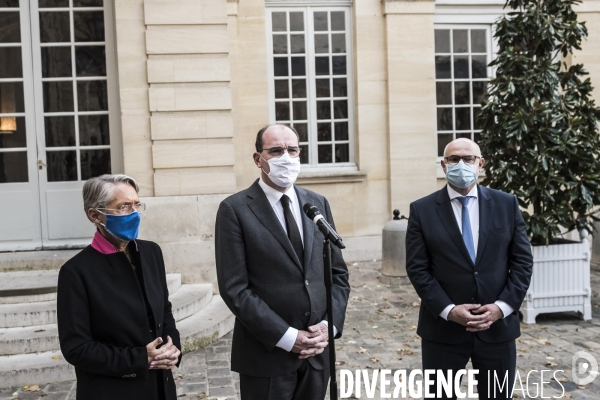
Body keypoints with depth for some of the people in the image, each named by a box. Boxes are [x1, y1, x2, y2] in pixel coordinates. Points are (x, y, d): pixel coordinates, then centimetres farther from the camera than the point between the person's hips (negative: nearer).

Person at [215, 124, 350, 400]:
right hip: (266, 355, -4)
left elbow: (338, 272, 9)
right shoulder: (235, 209, -8)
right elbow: (234, 288, -13)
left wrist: (329, 325, -5)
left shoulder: (317, 203, 7)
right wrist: (287, 337, -15)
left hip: (317, 350, 4)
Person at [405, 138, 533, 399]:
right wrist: (449, 310, -15)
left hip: (498, 326, 2)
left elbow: (523, 261, 3)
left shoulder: (507, 204, 3)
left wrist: (502, 306, -9)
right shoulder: (422, 210, -2)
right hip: (442, 329, -1)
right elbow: (417, 268, -5)